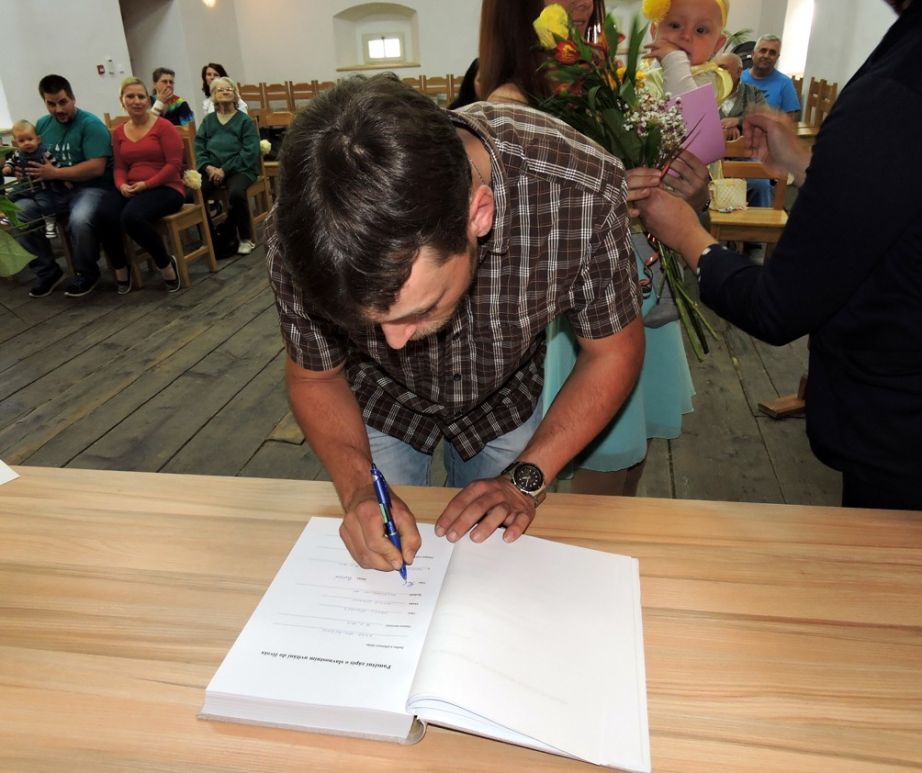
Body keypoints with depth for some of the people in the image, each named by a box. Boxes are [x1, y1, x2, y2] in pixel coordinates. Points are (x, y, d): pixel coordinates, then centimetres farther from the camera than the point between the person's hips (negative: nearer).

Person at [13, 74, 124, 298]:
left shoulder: (90, 124, -9)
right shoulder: (42, 124, 11)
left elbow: (96, 168, -19)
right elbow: (32, 158, 19)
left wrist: (55, 173, -20)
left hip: (93, 188, -6)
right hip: (55, 190, 7)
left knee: (79, 219, -37)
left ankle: (87, 273, -9)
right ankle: (48, 271, 5)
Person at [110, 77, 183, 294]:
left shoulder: (163, 126, -3)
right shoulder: (118, 133, 15)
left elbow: (174, 164, -9)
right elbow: (120, 167, 14)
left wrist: (146, 184, -15)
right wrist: (122, 185, -9)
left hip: (166, 189, -5)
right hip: (132, 191, 5)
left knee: (132, 216, -35)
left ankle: (166, 265, -12)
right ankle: (120, 268, 2)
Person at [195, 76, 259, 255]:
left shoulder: (245, 120, 6)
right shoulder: (208, 120, 17)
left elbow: (250, 152, -6)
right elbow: (198, 146, 9)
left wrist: (225, 170, -13)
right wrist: (207, 167, -12)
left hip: (240, 169, -3)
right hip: (212, 169, 4)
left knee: (236, 193, -36)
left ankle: (246, 239, -16)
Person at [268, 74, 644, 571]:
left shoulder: (583, 187, -37)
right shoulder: (303, 233, -34)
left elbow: (612, 351, -20)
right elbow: (314, 376, -15)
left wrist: (526, 479, -26)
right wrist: (359, 488, -31)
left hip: (505, 398, 1)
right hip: (381, 403, 0)